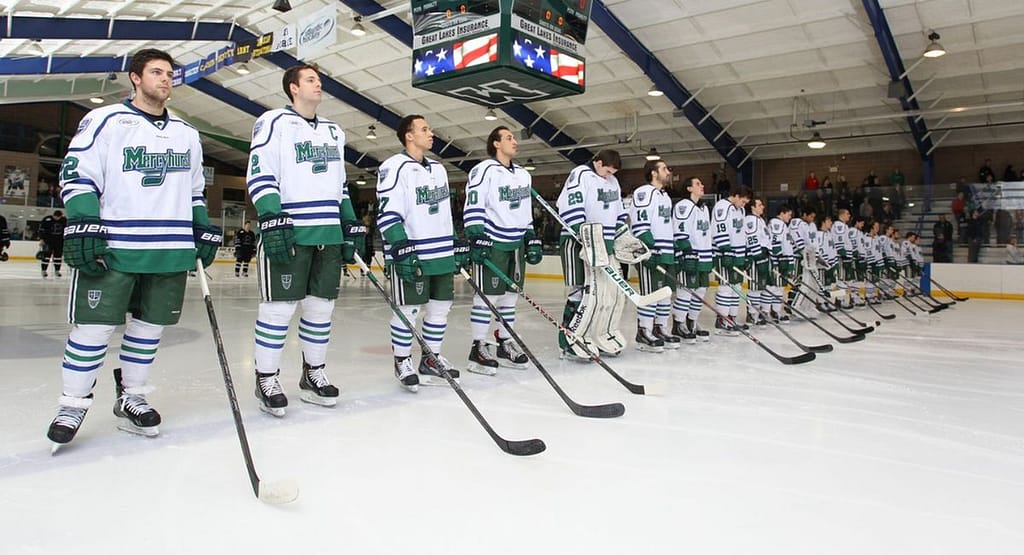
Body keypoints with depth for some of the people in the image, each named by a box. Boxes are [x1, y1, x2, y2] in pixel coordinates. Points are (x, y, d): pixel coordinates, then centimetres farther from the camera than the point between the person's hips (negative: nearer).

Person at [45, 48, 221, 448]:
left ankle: (131, 398, 23)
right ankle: (72, 405, 12)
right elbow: (76, 176, -3)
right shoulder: (105, 120, 2)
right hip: (112, 247, -4)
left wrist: (205, 231, 15)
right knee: (94, 327, -3)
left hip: (172, 250, 5)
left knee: (149, 325, 8)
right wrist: (83, 227, -13)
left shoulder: (187, 134, 19)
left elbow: (194, 190, 24)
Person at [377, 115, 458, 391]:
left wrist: (457, 244, 19)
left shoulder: (438, 169, 17)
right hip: (411, 255, -8)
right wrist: (402, 249, -22)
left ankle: (431, 358, 23)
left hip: (442, 253, 8)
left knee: (441, 307, 10)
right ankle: (402, 362, 15)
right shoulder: (395, 167, -9)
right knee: (408, 309, -1)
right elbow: (388, 214, -16)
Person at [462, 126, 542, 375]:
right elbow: (473, 208, -13)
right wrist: (477, 240, -20)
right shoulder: (483, 170, -8)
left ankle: (505, 344, 20)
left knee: (510, 295, 11)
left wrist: (532, 240, 15)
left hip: (516, 243, 8)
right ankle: (478, 348, 2)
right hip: (491, 243, -7)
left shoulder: (523, 175, 16)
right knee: (487, 296, -6)